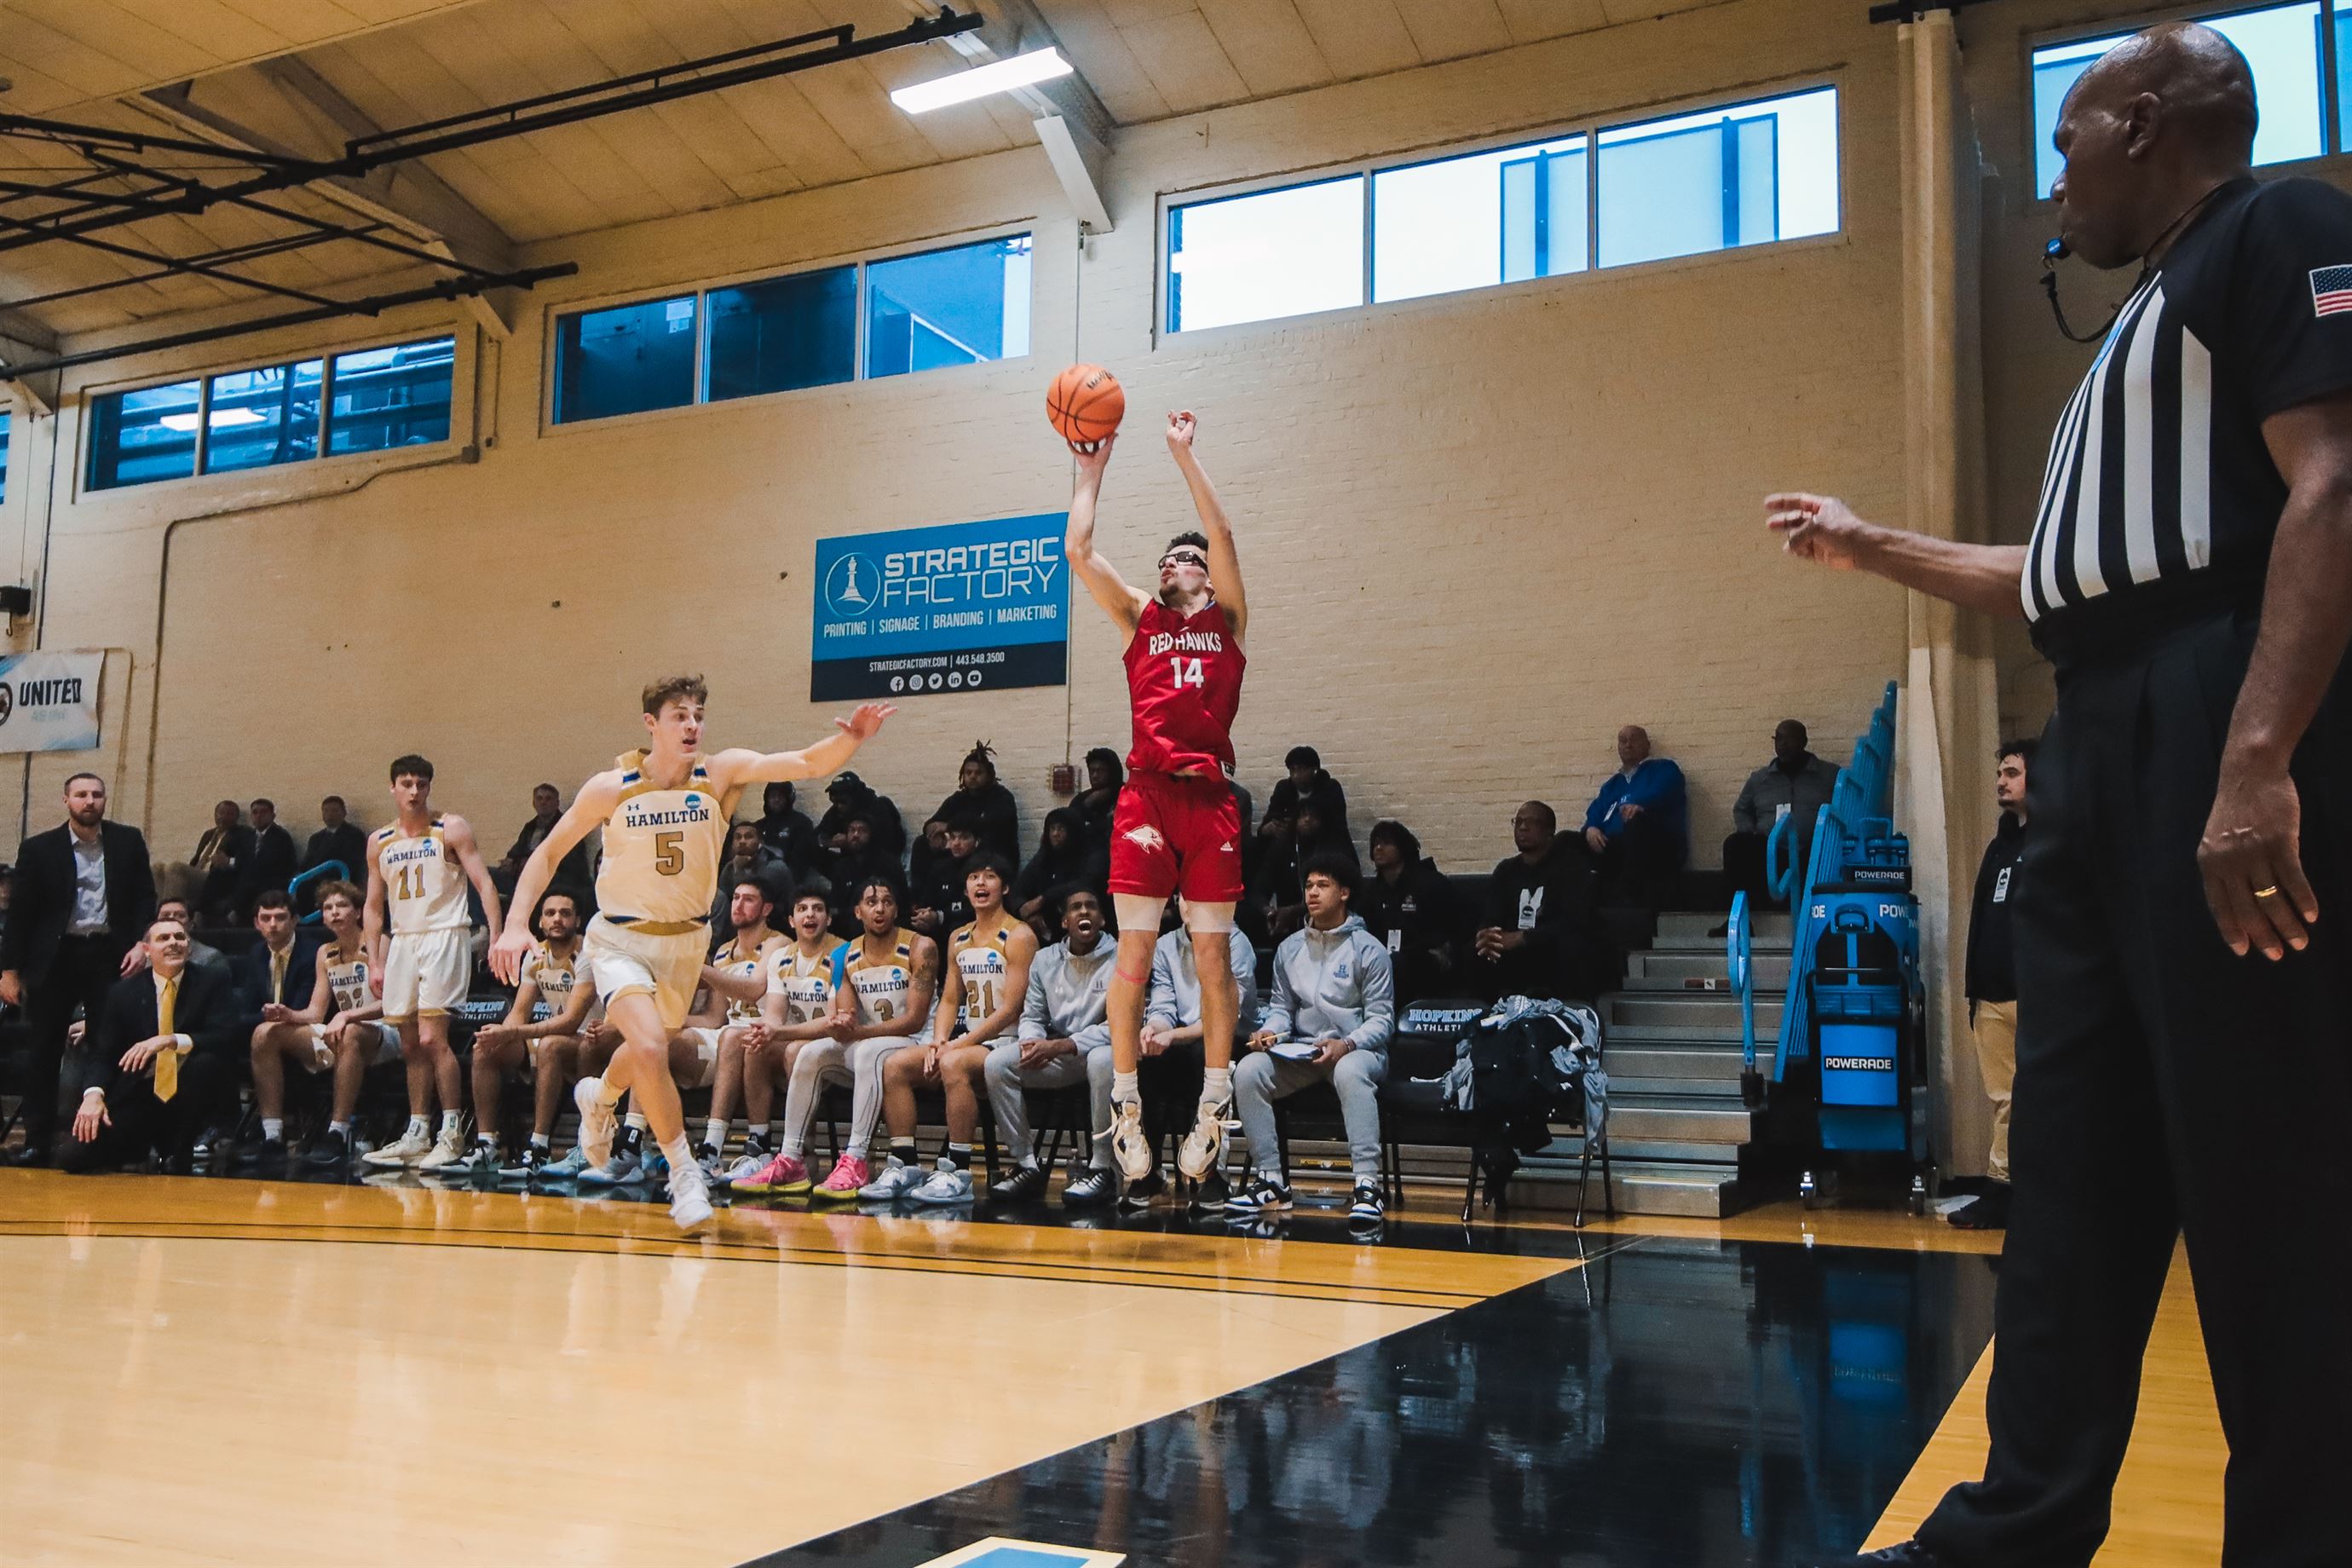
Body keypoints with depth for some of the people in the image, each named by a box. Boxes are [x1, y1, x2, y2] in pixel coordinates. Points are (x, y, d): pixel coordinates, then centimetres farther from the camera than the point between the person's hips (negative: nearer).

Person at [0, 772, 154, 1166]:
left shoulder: (128, 841, 5)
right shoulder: (38, 849, 1)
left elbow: (145, 896, 7)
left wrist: (141, 942, -8)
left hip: (110, 955, 1)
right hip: (55, 957, 0)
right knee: (44, 1053, 3)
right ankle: (38, 1141, 11)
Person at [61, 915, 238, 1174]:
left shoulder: (211, 985, 0)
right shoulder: (123, 992, 5)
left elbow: (226, 1036, -14)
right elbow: (103, 1053, 1)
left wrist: (170, 1040, -29)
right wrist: (94, 1094, -19)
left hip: (187, 1097, -1)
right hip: (139, 1098, 1)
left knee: (207, 1062, -35)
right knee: (76, 1159, -18)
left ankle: (177, 1151, -12)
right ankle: (151, 1147, 15)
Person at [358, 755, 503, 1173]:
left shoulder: (452, 829, -2)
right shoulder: (379, 842, 12)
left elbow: (484, 883, -7)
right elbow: (374, 906, 16)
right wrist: (374, 962, 9)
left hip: (444, 936, -5)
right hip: (402, 941, 6)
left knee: (432, 1038, -13)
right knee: (411, 1046, 8)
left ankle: (452, 1134, -8)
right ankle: (417, 1135, 15)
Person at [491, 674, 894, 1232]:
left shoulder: (721, 775, -13)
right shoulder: (610, 788, -14)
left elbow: (808, 762, -26)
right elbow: (548, 853, -3)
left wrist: (849, 739, -47)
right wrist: (515, 923, -13)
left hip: (686, 940, 3)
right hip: (621, 939, -3)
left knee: (648, 1049, 22)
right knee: (650, 1050, -25)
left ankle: (597, 1097, 57)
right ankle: (684, 1172, -7)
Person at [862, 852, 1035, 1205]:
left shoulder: (1019, 937, -5)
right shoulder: (958, 939, 18)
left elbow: (1010, 1009, -13)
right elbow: (950, 1000, 16)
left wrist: (957, 1046, -17)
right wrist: (939, 1042, -5)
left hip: (1004, 1043, -7)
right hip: (966, 1041, 7)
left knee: (954, 1064, -36)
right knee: (896, 1065, -13)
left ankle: (957, 1172, -32)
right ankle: (903, 1166, -13)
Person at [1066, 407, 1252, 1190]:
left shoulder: (1227, 620, 13)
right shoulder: (1138, 617, 17)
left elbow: (1223, 535, -1)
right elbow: (1078, 550, 8)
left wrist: (1184, 454, 0)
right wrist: (1090, 468, 12)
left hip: (1209, 797, -1)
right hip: (1146, 794, 1)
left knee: (1213, 958, 3)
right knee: (1133, 956, -1)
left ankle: (1212, 1111, 11)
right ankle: (1127, 1111, 6)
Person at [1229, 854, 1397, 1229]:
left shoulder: (1368, 949, -1)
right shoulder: (1289, 948, 14)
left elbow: (1382, 1018, -4)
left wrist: (1346, 1045, -21)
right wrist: (1271, 1031, -4)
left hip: (1357, 1049, -4)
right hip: (1300, 1051, 5)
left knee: (1350, 1073, -41)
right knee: (1248, 1071, -24)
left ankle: (1368, 1185, -42)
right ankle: (1270, 1180, -17)